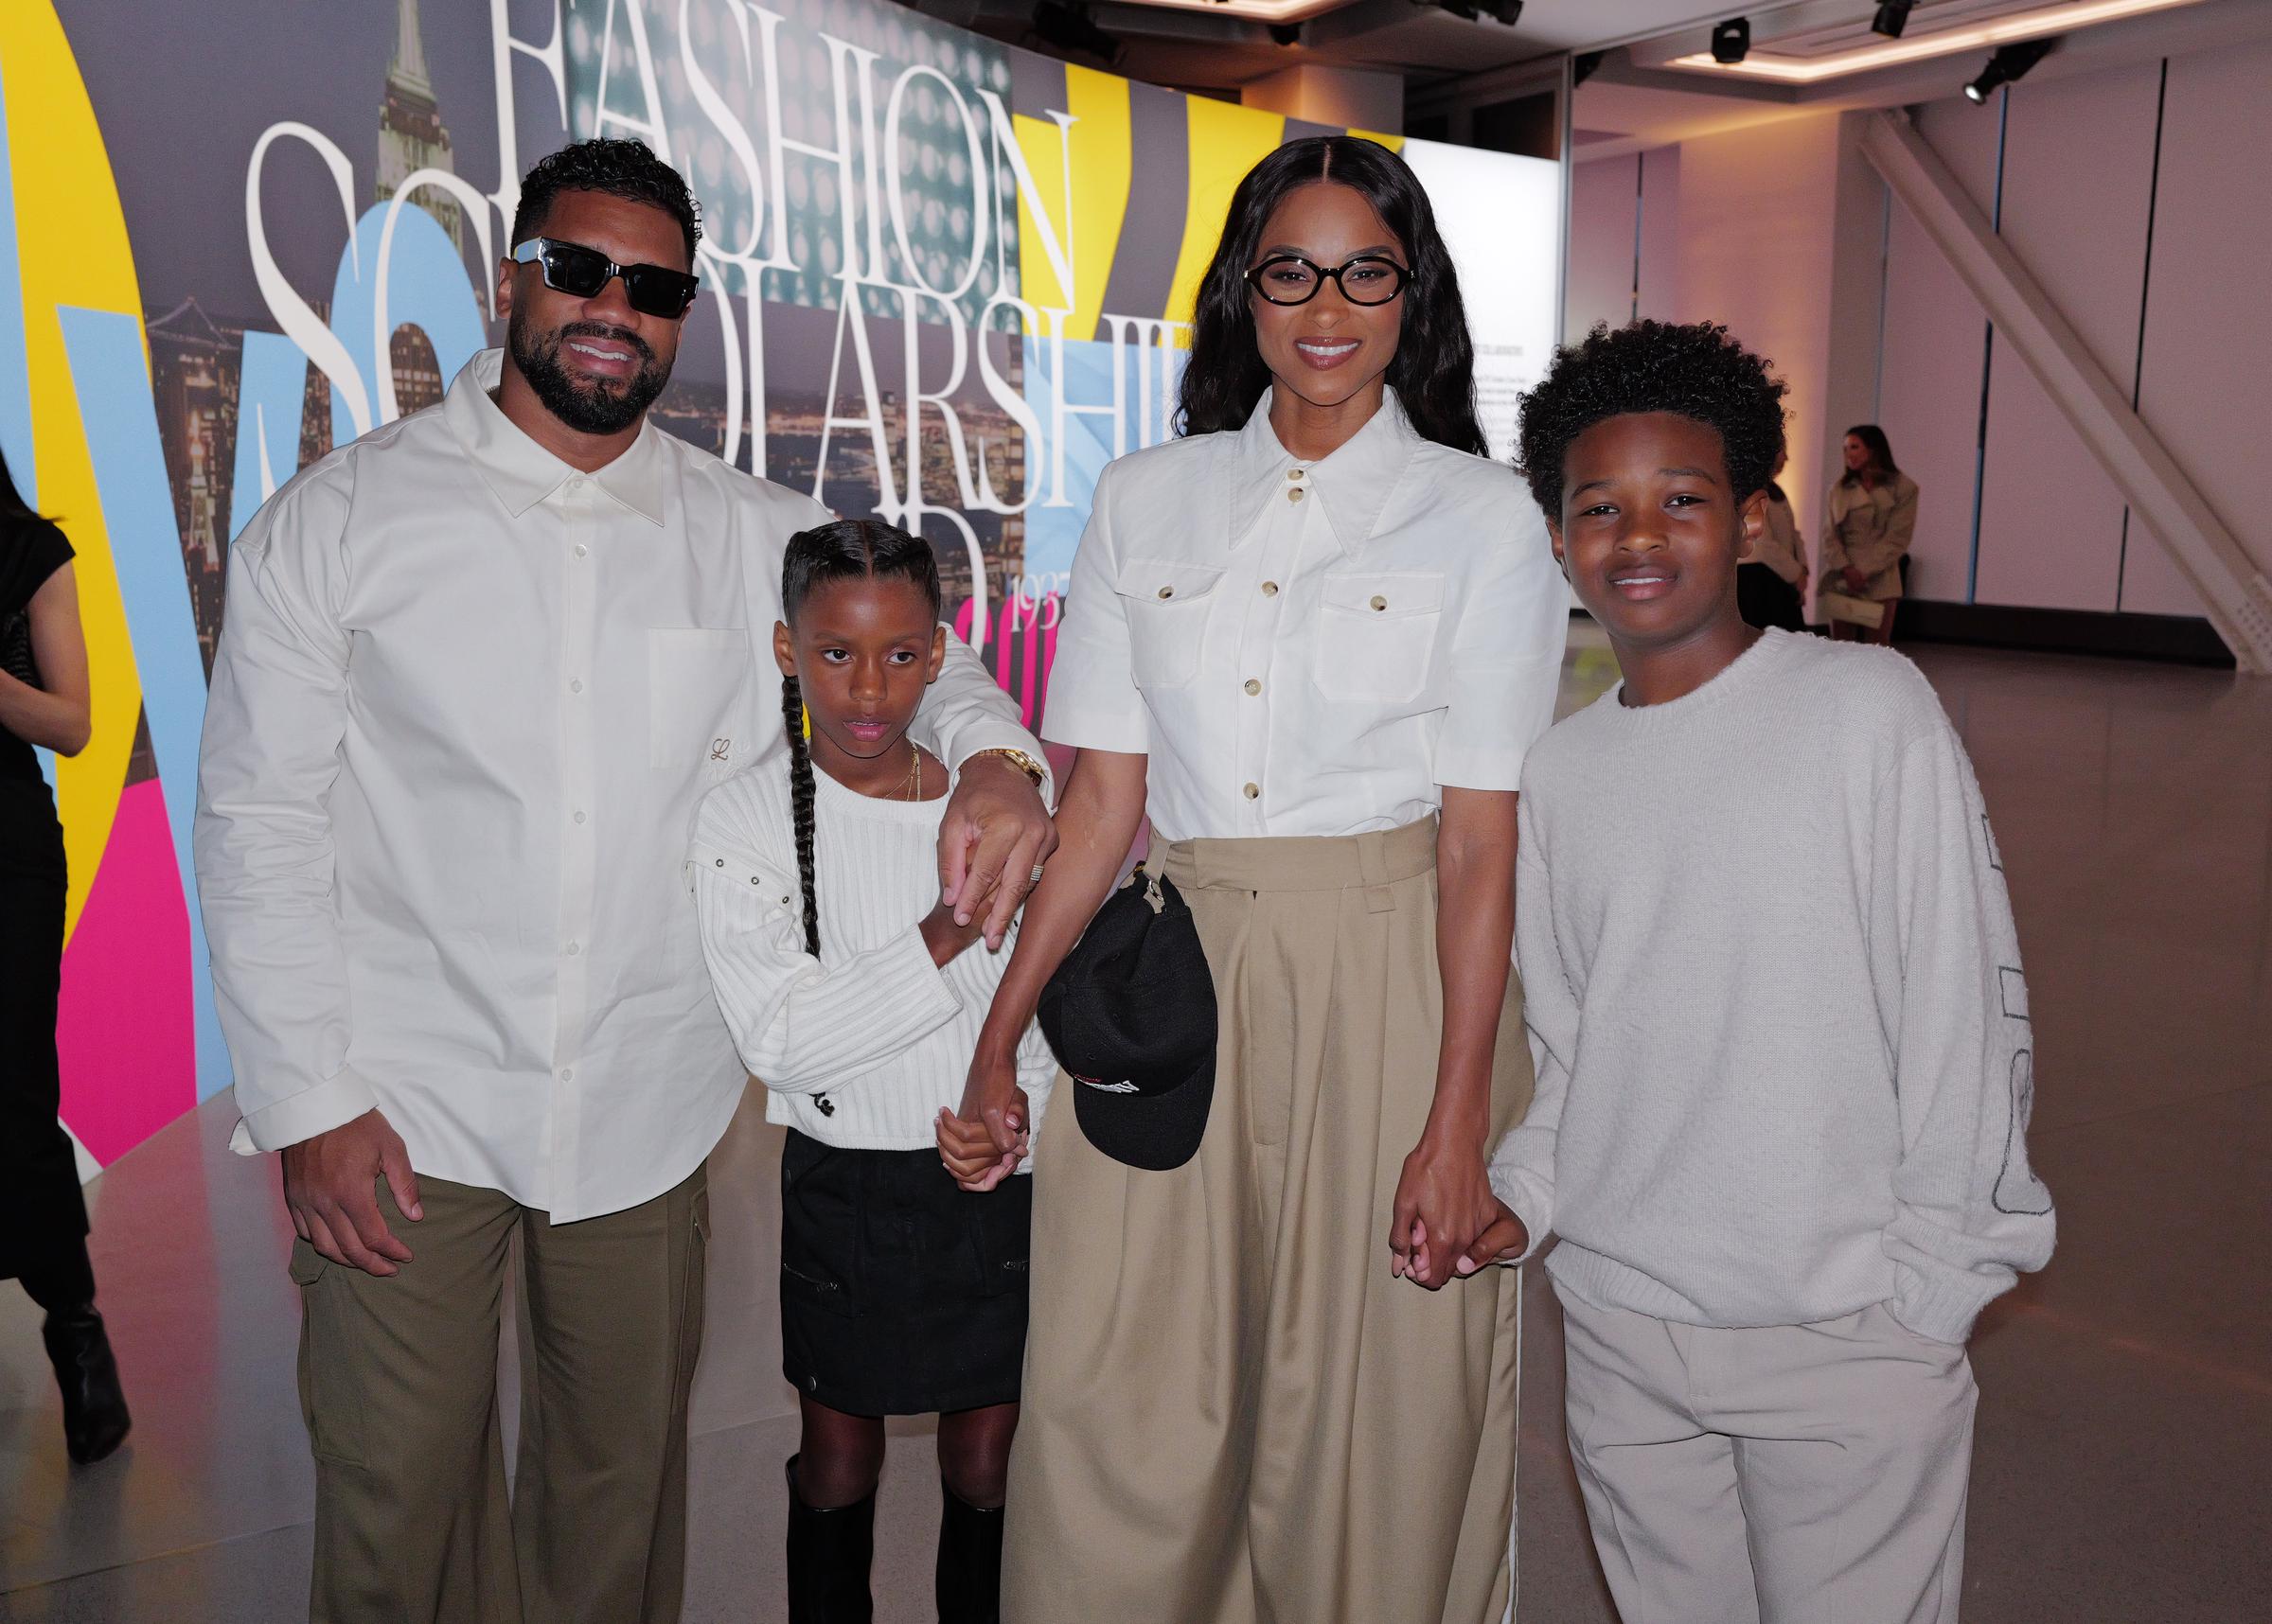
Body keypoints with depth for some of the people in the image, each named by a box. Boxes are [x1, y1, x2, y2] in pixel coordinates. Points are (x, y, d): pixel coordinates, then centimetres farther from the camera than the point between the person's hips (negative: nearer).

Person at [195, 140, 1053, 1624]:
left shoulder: (759, 536, 3)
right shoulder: (339, 522, -2)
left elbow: (918, 651, 15)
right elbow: (262, 823, -2)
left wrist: (994, 754, -10)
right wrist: (305, 1103, -7)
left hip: (648, 1111, 2)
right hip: (403, 1111, -1)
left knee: (621, 1480, 16)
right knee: (397, 1493, 9)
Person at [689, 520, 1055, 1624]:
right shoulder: (744, 819, -10)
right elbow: (777, 1037, -19)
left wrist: (1019, 1089, -9)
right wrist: (948, 934, -26)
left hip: (996, 1175, 2)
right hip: (844, 1189, -1)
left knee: (985, 1465, 13)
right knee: (839, 1461, 15)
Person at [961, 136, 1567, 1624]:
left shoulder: (1483, 521, -1)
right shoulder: (1144, 504, 6)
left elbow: (1480, 847, -6)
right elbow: (1101, 803, 4)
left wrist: (1457, 1127, -11)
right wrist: (998, 1040, 0)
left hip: (1388, 986, -2)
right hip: (1173, 978, 2)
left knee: (1369, 1417, 9)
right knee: (1120, 1420, 5)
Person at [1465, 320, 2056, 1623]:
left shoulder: (1871, 706, -9)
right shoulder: (1558, 771, 4)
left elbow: (1965, 1010, -7)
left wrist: (1935, 1275, -7)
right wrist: (1523, 1196, -3)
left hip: (1849, 1326, -4)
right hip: (1620, 1328, 4)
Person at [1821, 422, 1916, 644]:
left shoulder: (1903, 488, 0)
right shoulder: (1840, 489, 10)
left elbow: (1897, 538, -6)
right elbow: (1830, 534, 3)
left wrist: (1866, 572, -14)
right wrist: (1846, 569, -13)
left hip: (1879, 582, -3)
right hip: (1842, 580, 3)